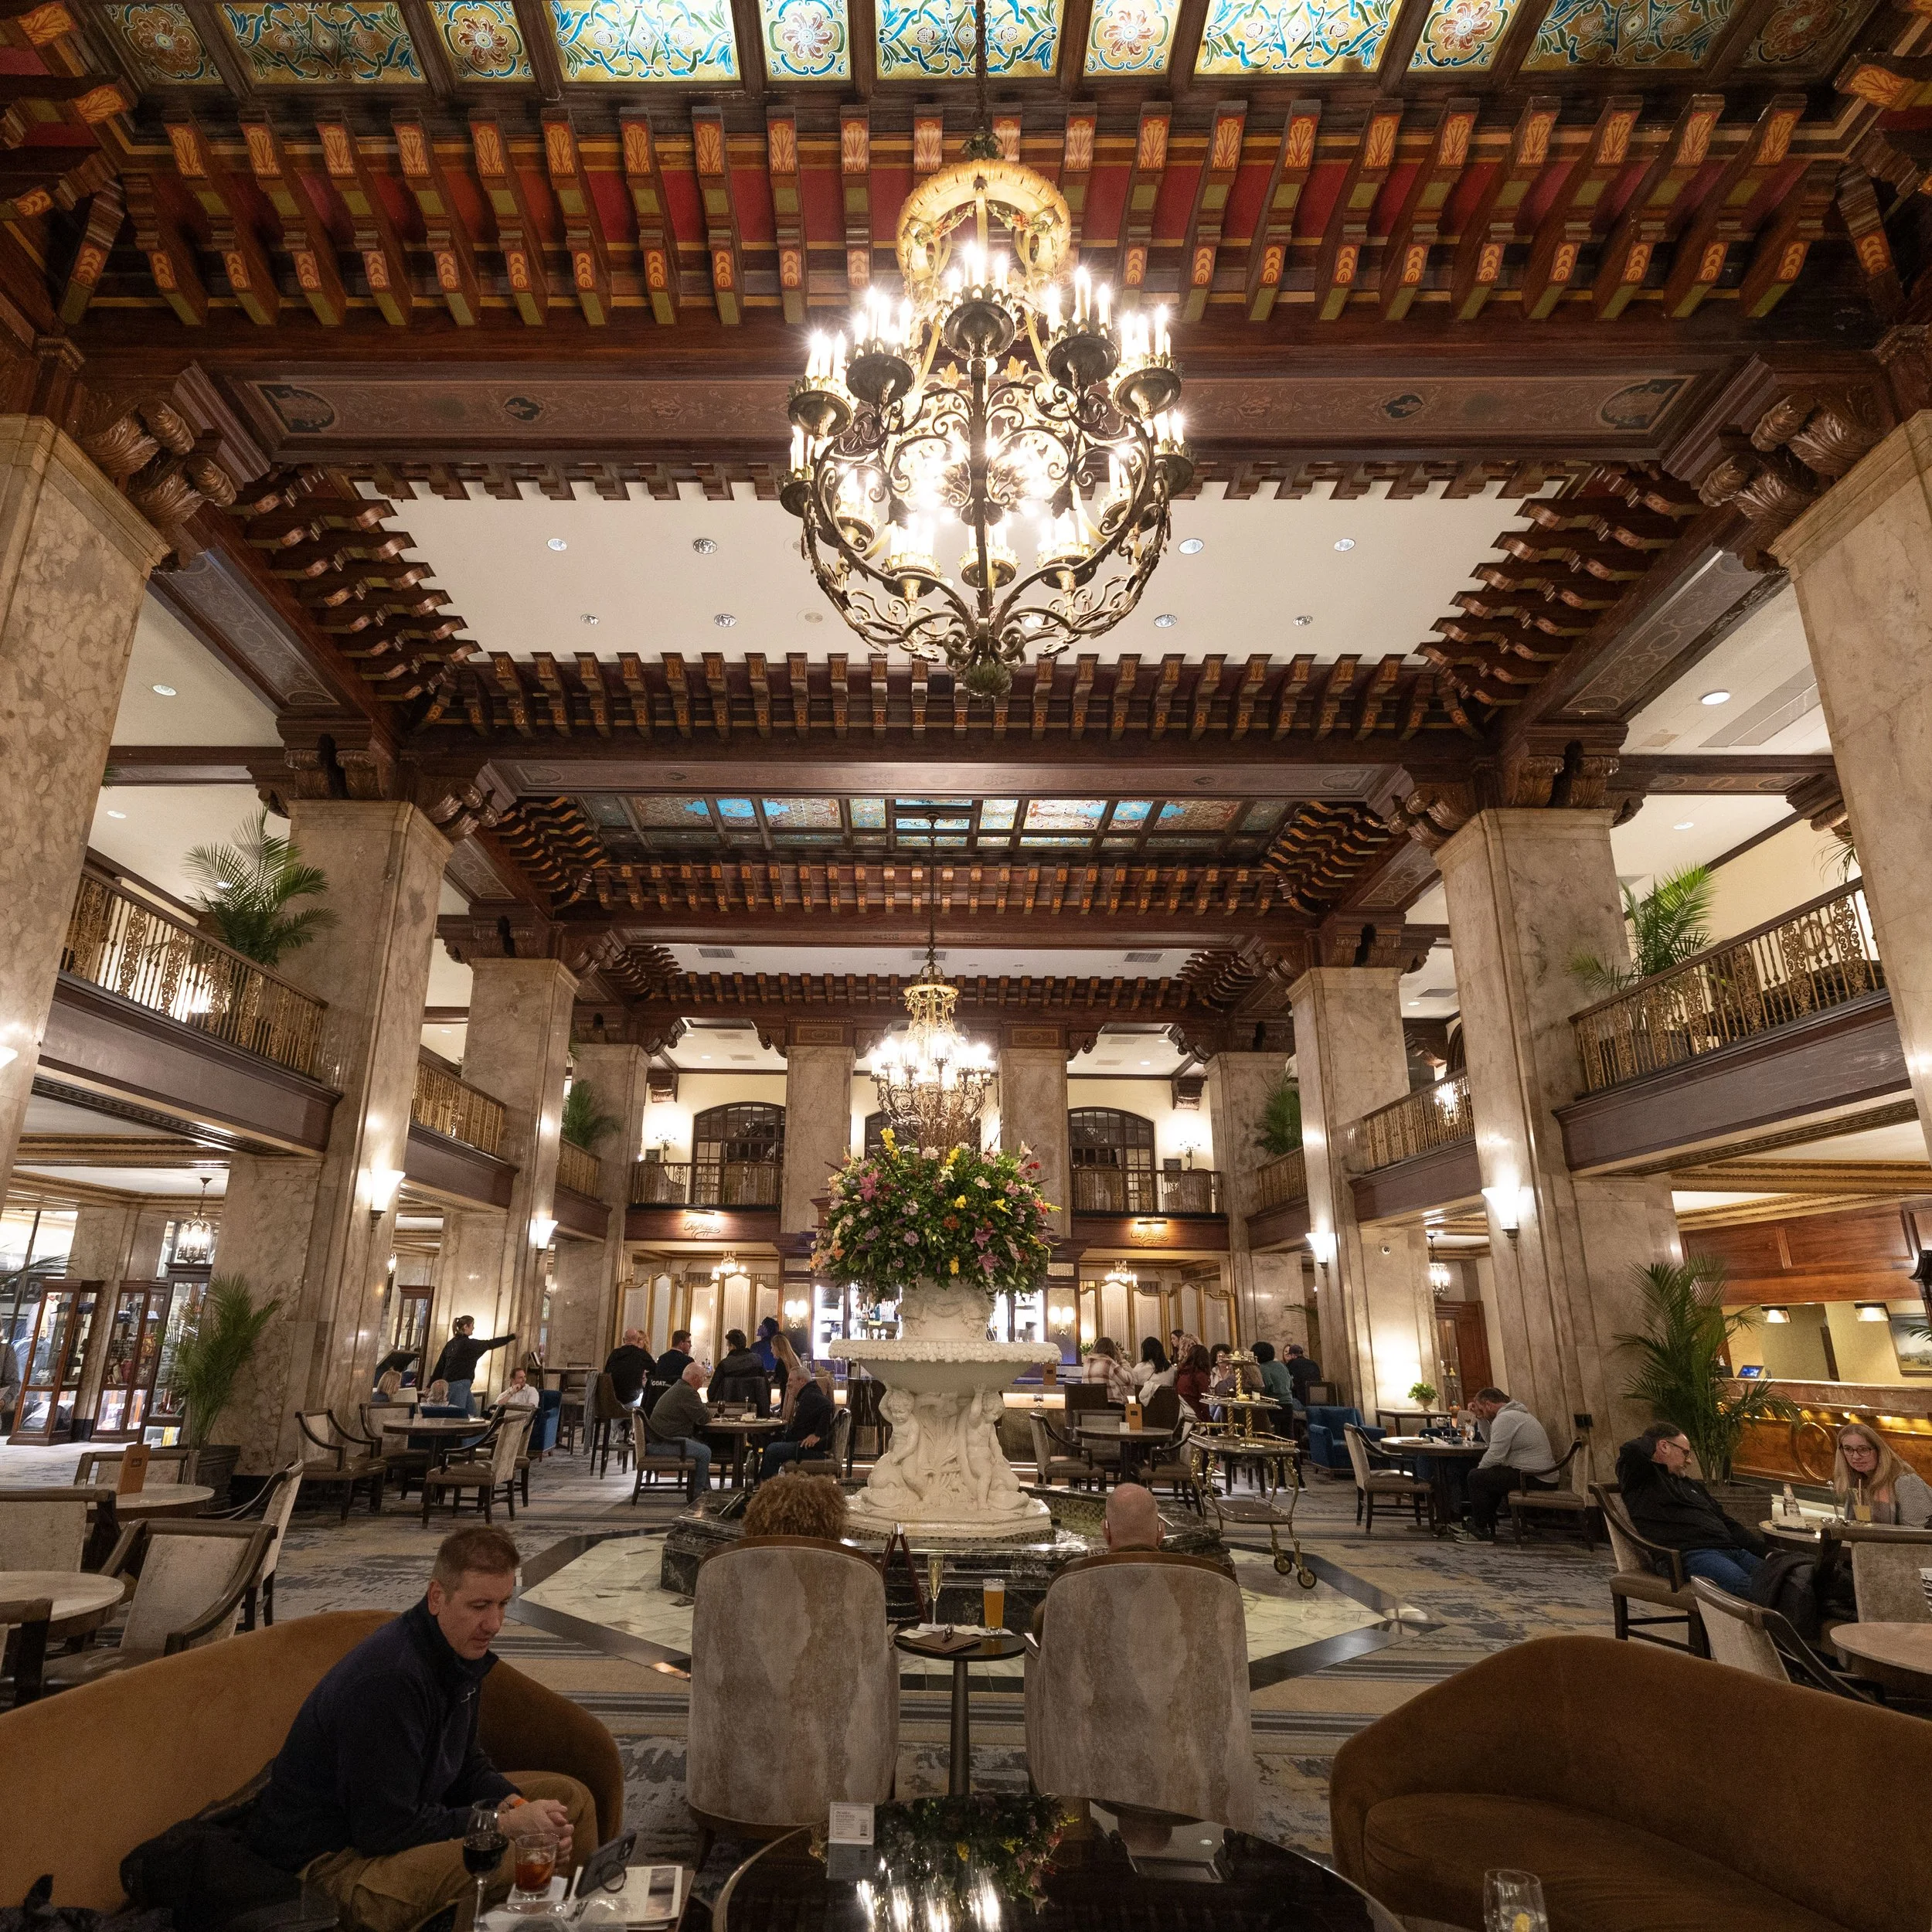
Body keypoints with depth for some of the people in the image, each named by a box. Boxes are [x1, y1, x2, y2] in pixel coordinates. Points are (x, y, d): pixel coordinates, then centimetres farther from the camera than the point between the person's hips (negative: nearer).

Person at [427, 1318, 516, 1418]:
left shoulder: (451, 1343, 12)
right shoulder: (468, 1343, -12)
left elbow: (440, 1365, 14)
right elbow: (490, 1344, -7)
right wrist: (512, 1337, -1)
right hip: (459, 1384, -9)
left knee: (472, 1413, 11)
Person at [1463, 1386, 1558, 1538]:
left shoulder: (1504, 1419, -17)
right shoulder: (1515, 1412, 17)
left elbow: (1495, 1456, -18)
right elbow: (1490, 1440, 23)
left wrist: (1479, 1469, -1)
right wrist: (1480, 1418, 13)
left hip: (1534, 1478, -11)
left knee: (1475, 1477, -5)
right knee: (1490, 1476, 25)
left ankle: (1481, 1528, 6)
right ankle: (1487, 1525, 30)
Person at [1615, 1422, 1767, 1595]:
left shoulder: (1691, 1484, 35)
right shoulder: (1641, 1478, 8)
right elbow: (1632, 1450, -15)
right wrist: (1649, 1442, 11)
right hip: (1690, 1555, -8)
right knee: (1746, 1586, -36)